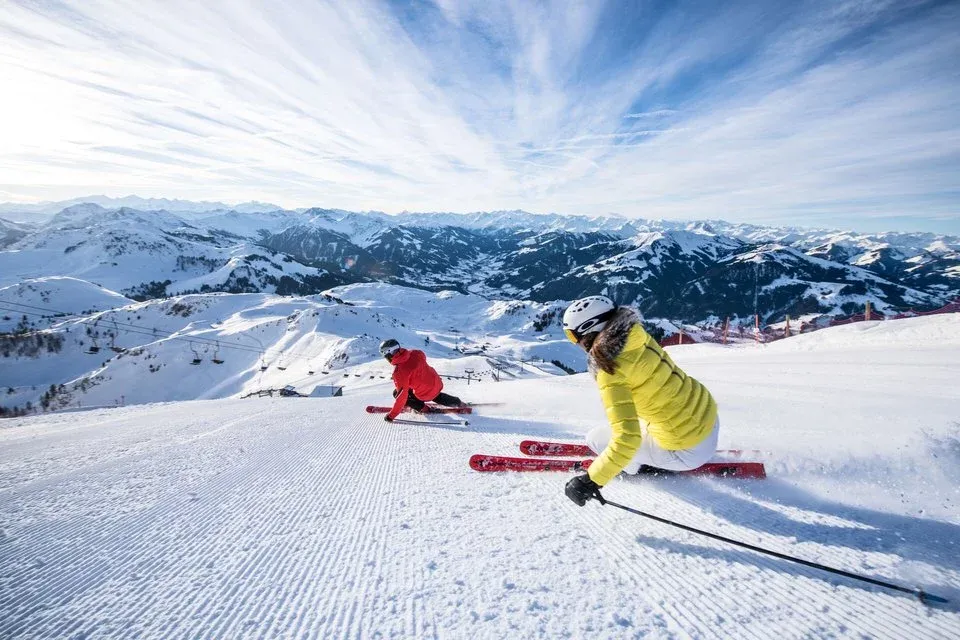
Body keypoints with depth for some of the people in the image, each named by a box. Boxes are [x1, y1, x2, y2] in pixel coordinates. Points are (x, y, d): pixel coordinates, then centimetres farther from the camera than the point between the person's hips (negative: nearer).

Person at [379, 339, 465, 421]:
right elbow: (423, 356, 15)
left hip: (426, 395, -6)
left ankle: (421, 407, 13)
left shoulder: (399, 371, -28)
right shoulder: (414, 353, -10)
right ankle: (457, 402, 50)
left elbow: (401, 395, -24)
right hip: (437, 383, 6)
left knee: (397, 393, 6)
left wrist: (391, 415, -14)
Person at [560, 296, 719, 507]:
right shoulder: (635, 334, -6)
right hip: (707, 414, 7)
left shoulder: (610, 372, -26)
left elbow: (627, 439, -31)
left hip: (688, 449, -7)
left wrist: (591, 480, -26)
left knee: (595, 439, 5)